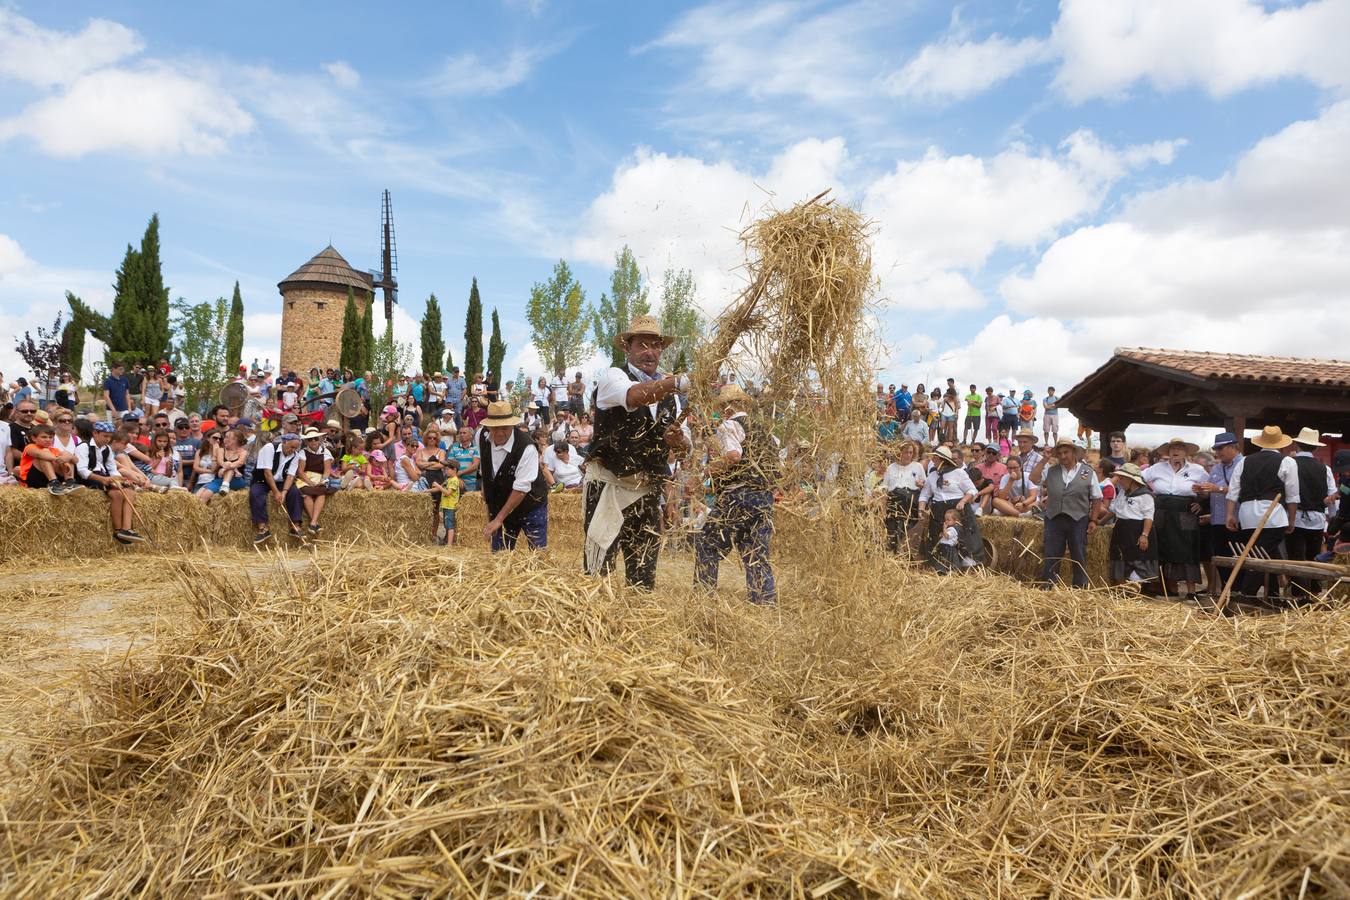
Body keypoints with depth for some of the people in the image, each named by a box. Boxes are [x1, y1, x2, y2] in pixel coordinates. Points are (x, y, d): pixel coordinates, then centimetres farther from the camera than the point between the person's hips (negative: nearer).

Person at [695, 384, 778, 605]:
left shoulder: (729, 425, -2)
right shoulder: (763, 431, 21)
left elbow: (734, 455, -20)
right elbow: (775, 465, 19)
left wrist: (713, 466, -7)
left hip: (737, 496, -7)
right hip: (765, 498, 7)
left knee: (707, 545, 3)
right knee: (757, 554, 9)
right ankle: (767, 602, 6)